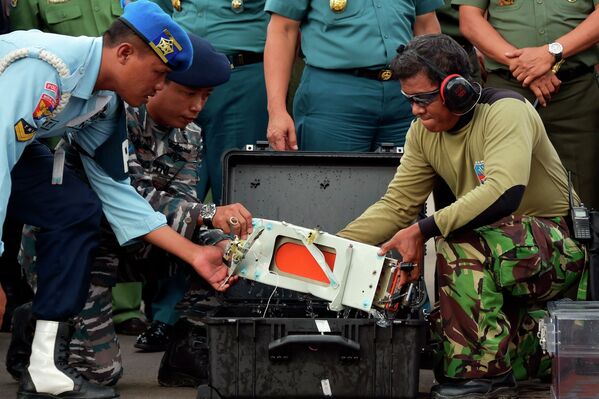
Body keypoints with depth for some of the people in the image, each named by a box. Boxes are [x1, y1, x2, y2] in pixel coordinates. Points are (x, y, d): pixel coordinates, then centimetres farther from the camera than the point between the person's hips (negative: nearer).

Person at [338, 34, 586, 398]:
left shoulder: (505, 111, -20)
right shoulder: (424, 131, 3)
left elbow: (503, 192, -36)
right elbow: (396, 205, 3)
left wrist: (422, 230, -38)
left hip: (558, 245, -7)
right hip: (495, 247, 7)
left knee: (462, 239, -33)